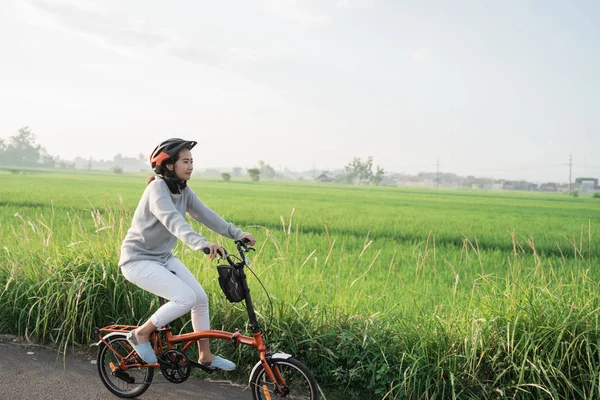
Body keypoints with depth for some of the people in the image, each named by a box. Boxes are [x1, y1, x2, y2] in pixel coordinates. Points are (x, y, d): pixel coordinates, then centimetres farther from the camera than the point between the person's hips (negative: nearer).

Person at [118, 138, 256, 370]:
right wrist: (202, 243, -55)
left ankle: (206, 356, 16)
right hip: (138, 259, -8)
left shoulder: (183, 190, 2)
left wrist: (237, 234, -17)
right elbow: (174, 222, -40)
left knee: (201, 298, 1)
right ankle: (141, 334, -3)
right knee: (186, 298, -22)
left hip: (163, 257, 8)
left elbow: (205, 215, -5)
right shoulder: (157, 189, -24)